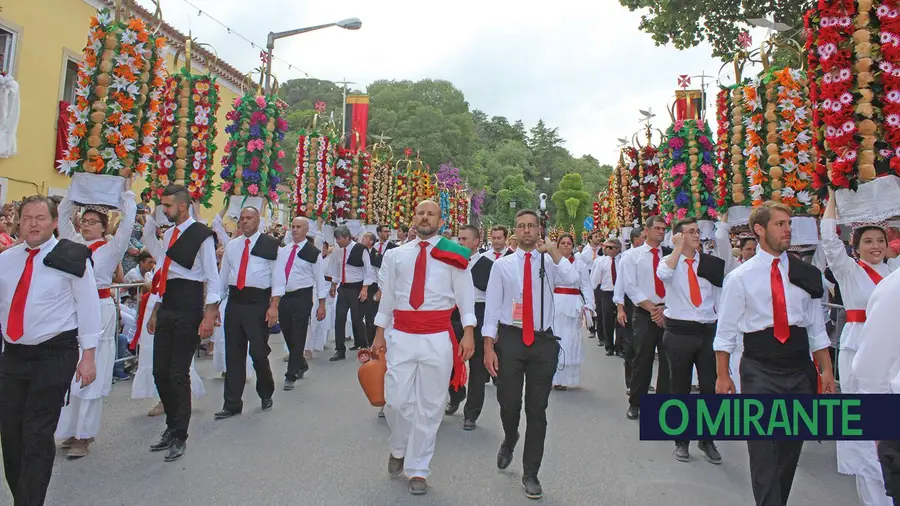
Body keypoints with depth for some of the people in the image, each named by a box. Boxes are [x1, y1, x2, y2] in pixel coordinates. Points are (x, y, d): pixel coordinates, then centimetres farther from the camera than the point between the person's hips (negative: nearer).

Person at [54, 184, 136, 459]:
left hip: (99, 311, -5)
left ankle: (84, 435, 11)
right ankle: (70, 430, 23)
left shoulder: (112, 248, -1)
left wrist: (127, 191, -1)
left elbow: (129, 220, -8)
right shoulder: (72, 243, 11)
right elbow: (63, 214, 19)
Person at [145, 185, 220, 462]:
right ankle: (172, 427, 30)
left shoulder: (202, 235, -9)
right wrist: (156, 312, 20)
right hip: (167, 308, 8)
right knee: (160, 372, 11)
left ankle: (179, 437, 14)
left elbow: (212, 278, -12)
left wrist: (209, 315, -19)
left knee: (179, 375, -1)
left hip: (189, 309, -8)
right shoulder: (168, 234, 14)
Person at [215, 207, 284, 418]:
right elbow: (223, 276, 16)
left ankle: (266, 394, 25)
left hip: (258, 302, -5)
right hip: (234, 302, 5)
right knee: (233, 354, 8)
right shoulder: (231, 245, 13)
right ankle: (232, 404, 17)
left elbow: (278, 276, -7)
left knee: (259, 352, -1)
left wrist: (274, 306, -14)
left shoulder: (270, 244, -4)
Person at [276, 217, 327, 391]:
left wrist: (321, 305, -7)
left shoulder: (313, 252, -7)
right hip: (283, 297, 6)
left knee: (298, 337, -2)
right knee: (288, 335, 16)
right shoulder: (283, 251, 10)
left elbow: (320, 279, -6)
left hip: (302, 298, -6)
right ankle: (301, 364, 37)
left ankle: (291, 375, 8)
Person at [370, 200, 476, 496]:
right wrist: (379, 334, 11)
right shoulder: (396, 255, 9)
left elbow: (465, 296, -2)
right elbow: (387, 296, 12)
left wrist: (468, 333, -10)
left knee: (429, 406, 6)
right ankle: (398, 449, 34)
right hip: (401, 336, 2)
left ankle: (417, 470, 24)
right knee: (397, 400, 2)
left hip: (438, 338, -2)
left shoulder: (453, 255, 1)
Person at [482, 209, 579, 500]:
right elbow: (492, 305, -1)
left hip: (543, 340, 1)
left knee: (537, 409, 7)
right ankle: (509, 441, 41)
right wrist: (489, 347, -7)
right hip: (510, 337, 0)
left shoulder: (550, 263, 3)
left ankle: (531, 474, 23)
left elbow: (571, 280, -19)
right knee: (509, 403, 4)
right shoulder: (502, 264, 2)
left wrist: (553, 250, -16)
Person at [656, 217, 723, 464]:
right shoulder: (669, 261, -2)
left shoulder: (710, 263, 7)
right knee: (680, 388, 7)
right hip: (679, 332, -3)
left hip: (708, 330, 3)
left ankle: (707, 440, 26)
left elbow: (719, 295, 12)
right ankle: (681, 441, 22)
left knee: (710, 386, 8)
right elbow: (664, 274, -28)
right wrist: (678, 247, -18)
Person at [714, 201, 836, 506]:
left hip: (800, 369, 4)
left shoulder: (806, 274, 6)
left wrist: (827, 371, 5)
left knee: (791, 447, 14)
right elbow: (725, 331, -3)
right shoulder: (740, 277, -5)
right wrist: (722, 376, -5)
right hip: (759, 372, -4)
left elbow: (817, 327, 10)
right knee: (764, 450, -3)